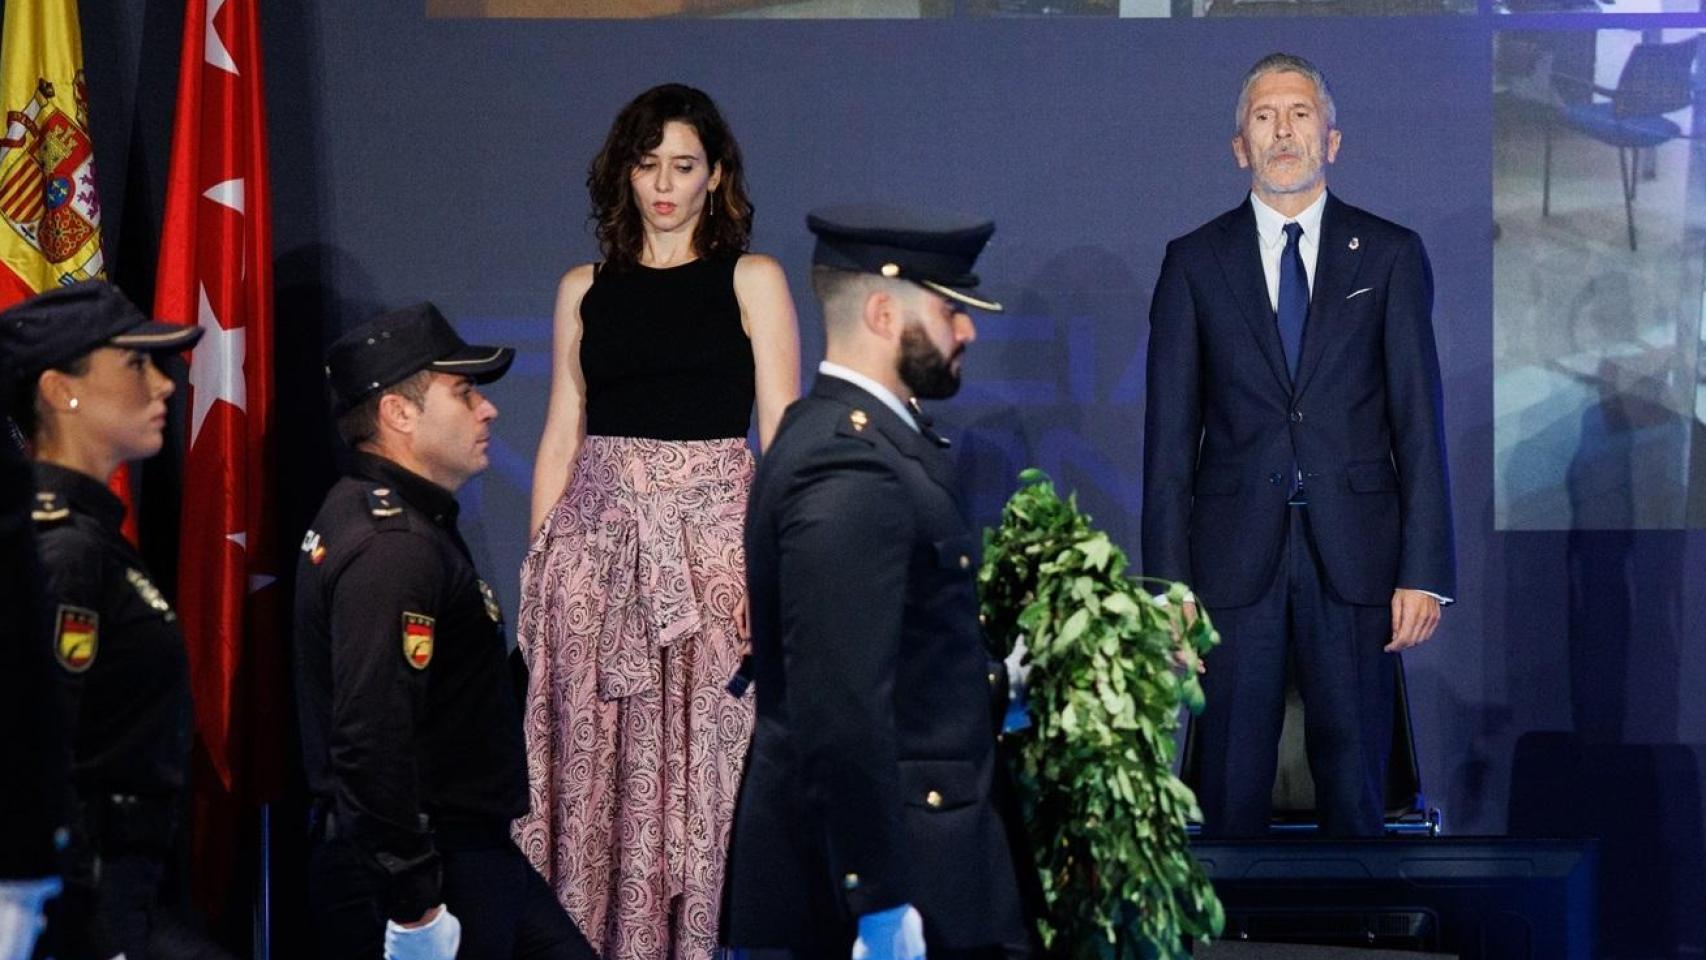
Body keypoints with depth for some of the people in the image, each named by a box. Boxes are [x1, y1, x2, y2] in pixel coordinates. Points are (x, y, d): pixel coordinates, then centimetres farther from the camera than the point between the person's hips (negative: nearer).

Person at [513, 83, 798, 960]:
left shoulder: (751, 281, 2)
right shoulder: (585, 290, 11)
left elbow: (781, 441, -2)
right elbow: (560, 438, 13)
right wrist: (537, 565, 6)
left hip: (711, 541, -3)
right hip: (597, 544, 3)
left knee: (701, 769, -2)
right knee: (594, 766, 2)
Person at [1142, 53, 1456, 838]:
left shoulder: (1390, 255, 7)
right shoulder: (1194, 262, 8)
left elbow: (1420, 418, 3)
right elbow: (1170, 433, 6)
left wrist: (1425, 570, -5)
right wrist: (1168, 582, -1)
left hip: (1354, 560, 0)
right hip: (1235, 557, 0)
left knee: (1355, 780, 3)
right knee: (1233, 781, 2)